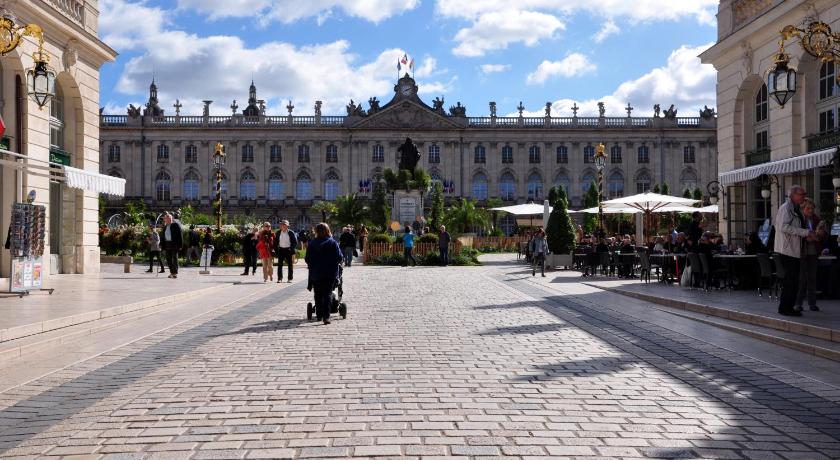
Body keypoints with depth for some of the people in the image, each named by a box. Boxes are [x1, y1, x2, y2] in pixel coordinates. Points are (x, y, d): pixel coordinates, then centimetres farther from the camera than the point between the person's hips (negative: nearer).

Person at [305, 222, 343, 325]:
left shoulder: (312, 244, -2)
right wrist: (336, 263, 13)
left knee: (318, 294, 14)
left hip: (315, 274, 1)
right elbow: (339, 257, -8)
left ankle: (319, 315, 19)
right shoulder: (333, 243, -5)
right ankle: (326, 316, -11)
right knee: (327, 294, 0)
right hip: (330, 273, -1)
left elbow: (307, 259, 1)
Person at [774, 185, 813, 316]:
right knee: (790, 279, -9)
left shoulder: (796, 209, 20)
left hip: (795, 250, 10)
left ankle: (788, 307, 16)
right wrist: (805, 232, -21)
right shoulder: (785, 208, -11)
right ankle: (785, 308, -3)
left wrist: (807, 234, 8)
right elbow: (784, 227, -23)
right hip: (787, 249, -10)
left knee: (794, 280, 10)